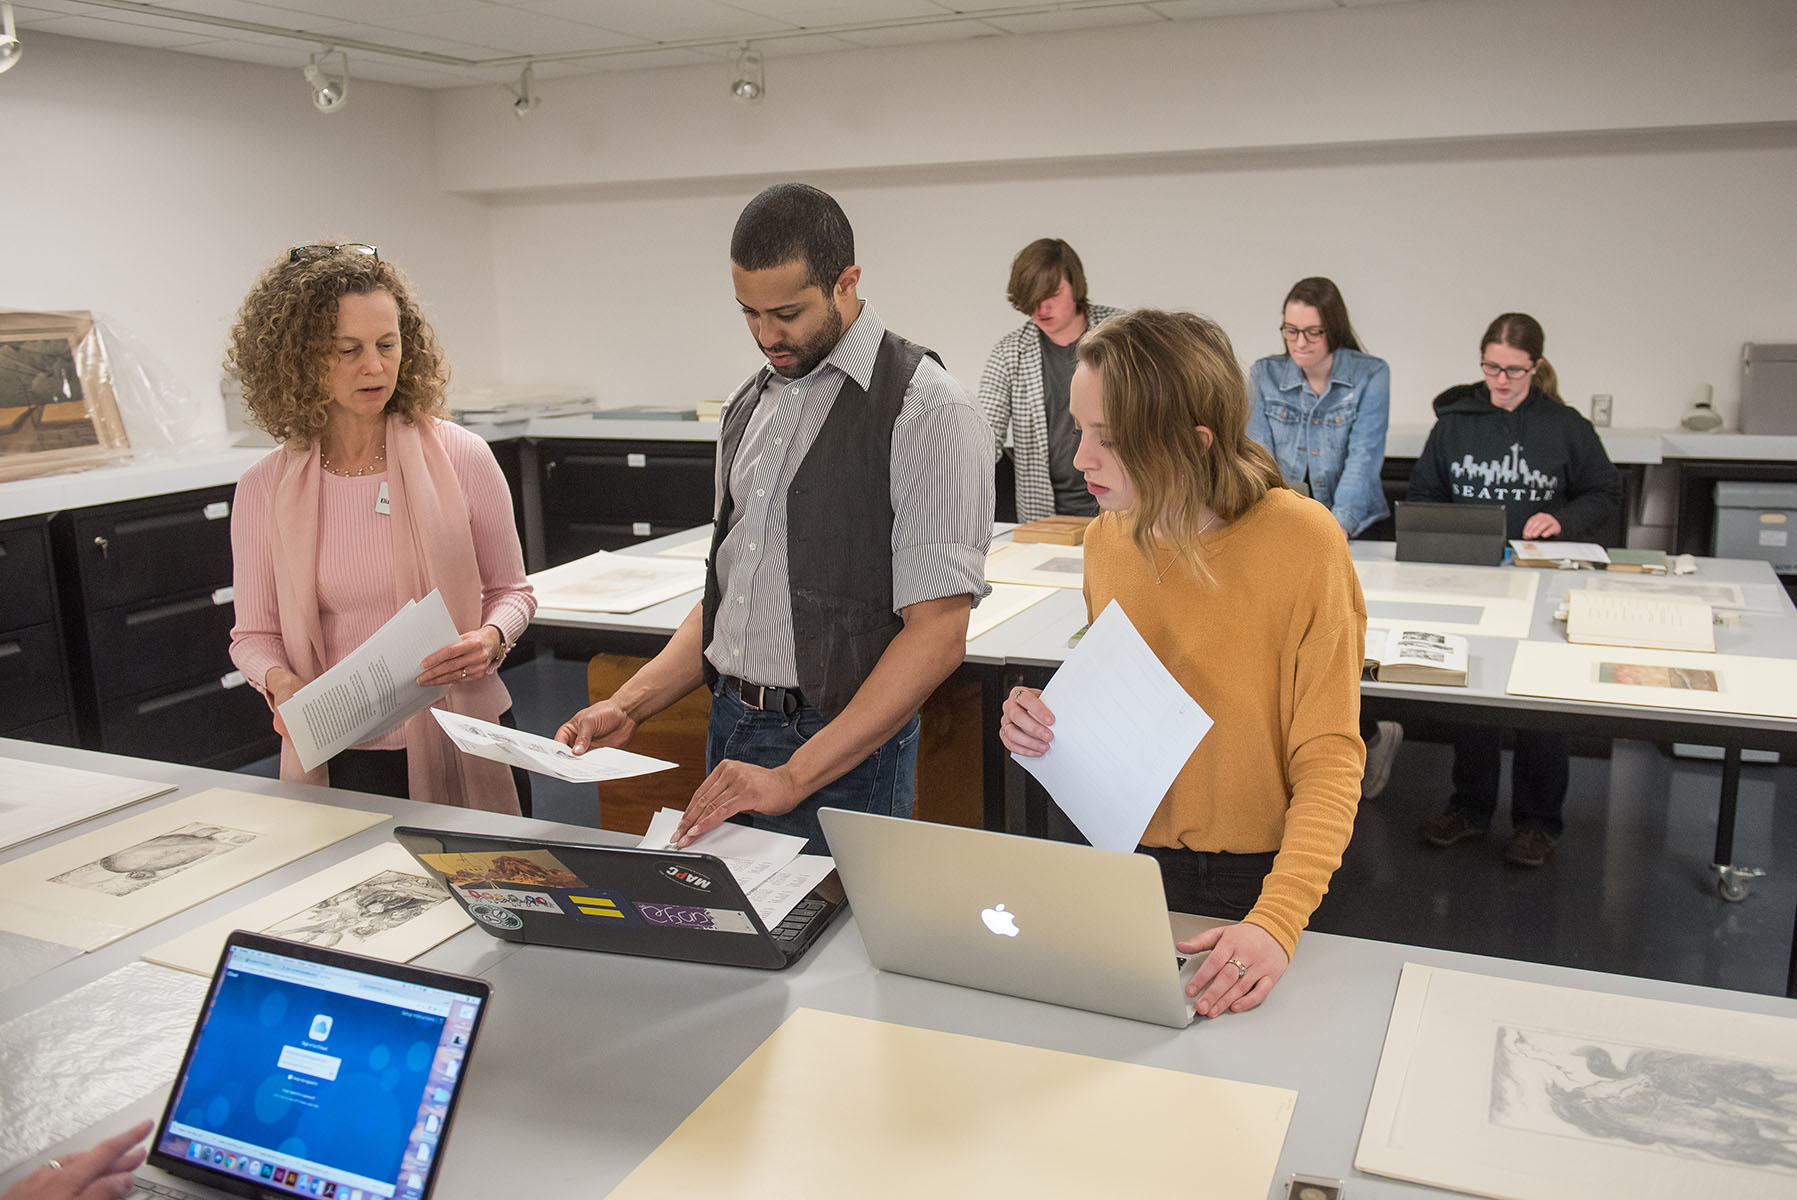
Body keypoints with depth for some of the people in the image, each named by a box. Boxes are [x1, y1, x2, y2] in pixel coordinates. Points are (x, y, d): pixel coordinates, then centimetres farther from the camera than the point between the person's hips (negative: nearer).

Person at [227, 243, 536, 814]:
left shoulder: (461, 457, -4)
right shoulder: (266, 488, -1)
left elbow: (510, 590, 6)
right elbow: (255, 632, 7)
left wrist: (491, 638, -15)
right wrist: (279, 681, -14)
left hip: (466, 745, 0)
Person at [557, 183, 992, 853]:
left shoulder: (924, 409, -14)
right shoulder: (750, 405, 11)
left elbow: (937, 634, -19)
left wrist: (795, 776, -23)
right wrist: (629, 705, 3)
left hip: (843, 746, -7)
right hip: (728, 728, 7)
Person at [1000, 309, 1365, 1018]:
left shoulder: (1302, 542, -18)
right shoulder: (1107, 539, -2)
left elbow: (1329, 757, -18)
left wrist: (1278, 919, -30)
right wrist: (1043, 724, -9)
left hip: (1255, 878, -4)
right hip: (1125, 861, 5)